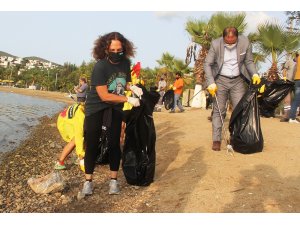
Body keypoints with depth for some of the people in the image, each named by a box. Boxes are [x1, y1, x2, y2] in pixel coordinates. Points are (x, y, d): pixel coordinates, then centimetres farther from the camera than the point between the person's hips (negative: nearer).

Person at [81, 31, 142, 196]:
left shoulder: (125, 63, -7)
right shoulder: (100, 67, -25)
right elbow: (104, 96, -25)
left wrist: (132, 87, -11)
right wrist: (128, 99, -24)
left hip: (115, 108, 4)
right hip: (96, 108, -4)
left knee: (114, 143, 2)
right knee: (92, 144, -2)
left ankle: (113, 180, 13)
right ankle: (88, 181, 11)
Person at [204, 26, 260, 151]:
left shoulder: (245, 42, -9)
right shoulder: (216, 44, -13)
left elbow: (249, 61, 3)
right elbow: (207, 64, -8)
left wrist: (254, 74, -14)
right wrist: (211, 83, -17)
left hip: (238, 80, 2)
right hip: (220, 80, -1)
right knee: (219, 111, -1)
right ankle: (216, 140, 3)